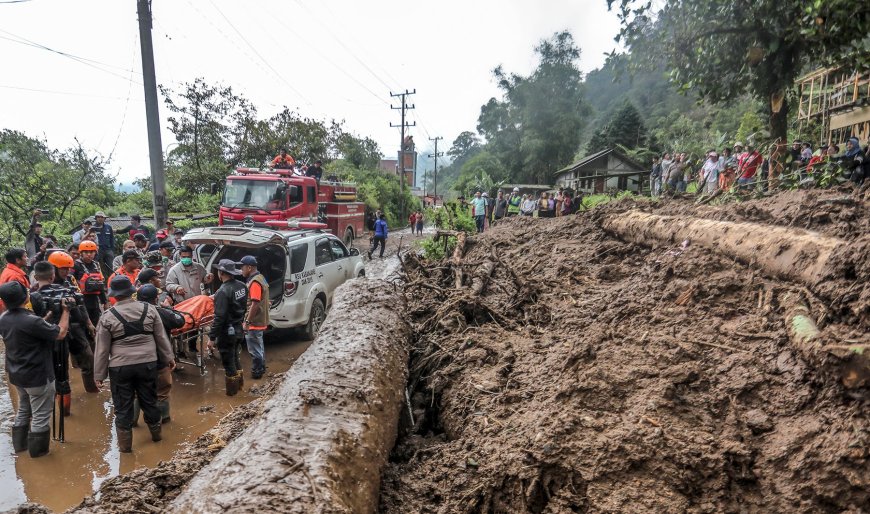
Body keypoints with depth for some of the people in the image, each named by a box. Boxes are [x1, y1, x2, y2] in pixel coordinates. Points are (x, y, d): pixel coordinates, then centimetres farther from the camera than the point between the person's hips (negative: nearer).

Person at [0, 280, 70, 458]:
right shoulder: (31, 321, -29)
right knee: (41, 415, 8)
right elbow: (61, 333, -19)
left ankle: (19, 444, 37)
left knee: (23, 410, 26)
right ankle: (37, 449, 19)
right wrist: (65, 310, -9)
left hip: (16, 375, 8)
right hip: (38, 377, -8)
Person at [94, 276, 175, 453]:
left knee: (123, 406, 10)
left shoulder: (107, 317, -8)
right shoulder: (149, 309, -2)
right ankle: (156, 433, 34)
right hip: (148, 364, 2)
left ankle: (125, 444, 19)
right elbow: (161, 337, 5)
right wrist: (169, 358, 15)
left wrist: (99, 374, 6)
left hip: (120, 367, -2)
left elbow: (102, 349, -3)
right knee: (149, 400, 18)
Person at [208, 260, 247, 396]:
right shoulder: (242, 286, 0)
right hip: (239, 330, 8)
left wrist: (212, 336, -19)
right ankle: (239, 384, 36)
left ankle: (232, 390, 20)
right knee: (235, 357, 24)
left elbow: (219, 317, -25)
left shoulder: (223, 291, -25)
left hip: (227, 333, -8)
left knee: (228, 361, 8)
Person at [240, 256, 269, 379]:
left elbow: (255, 304, -26)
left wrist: (247, 321, -23)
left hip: (254, 323, -10)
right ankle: (261, 368, 32)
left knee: (255, 349, 1)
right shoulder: (259, 278, 12)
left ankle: (256, 372, 10)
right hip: (260, 321, 10)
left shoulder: (254, 282, -21)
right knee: (259, 346, 21)